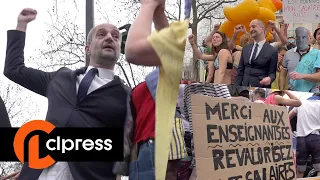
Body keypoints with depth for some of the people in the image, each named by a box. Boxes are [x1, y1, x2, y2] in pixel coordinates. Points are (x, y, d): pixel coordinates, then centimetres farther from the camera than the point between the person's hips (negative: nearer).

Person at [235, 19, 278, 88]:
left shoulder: (272, 51, -2)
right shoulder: (246, 48, 13)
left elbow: (272, 73, -1)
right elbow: (240, 71, 13)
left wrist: (269, 79, -24)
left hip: (261, 88, -4)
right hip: (244, 87, 4)